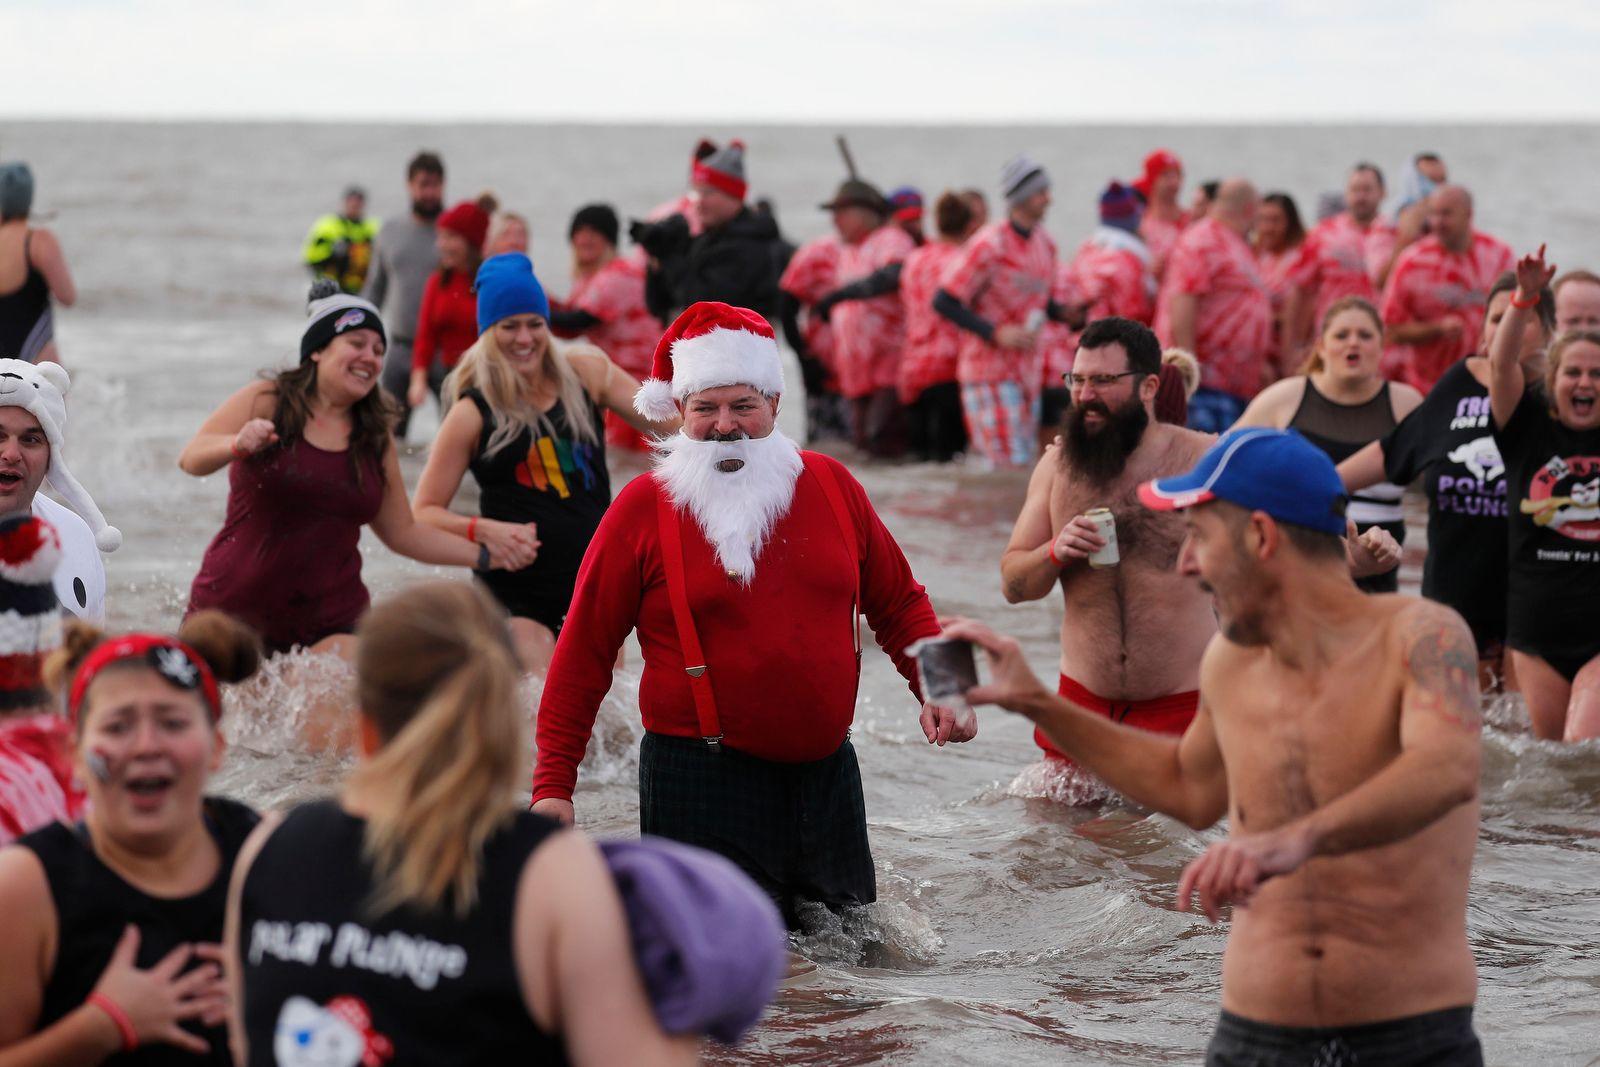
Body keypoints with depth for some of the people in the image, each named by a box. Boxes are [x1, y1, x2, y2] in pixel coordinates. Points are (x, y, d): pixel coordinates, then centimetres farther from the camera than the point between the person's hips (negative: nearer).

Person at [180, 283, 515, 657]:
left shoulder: (376, 440, 11)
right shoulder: (265, 401, -1)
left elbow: (403, 532, 16)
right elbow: (191, 459, -10)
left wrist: (487, 555, 6)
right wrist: (238, 445, -32)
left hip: (330, 625, 2)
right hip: (235, 610, -2)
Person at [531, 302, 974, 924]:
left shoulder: (831, 486, 6)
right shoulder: (643, 508, -4)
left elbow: (897, 603, 17)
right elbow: (585, 652, -2)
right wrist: (553, 784, -6)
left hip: (826, 774, 4)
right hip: (700, 783, -4)